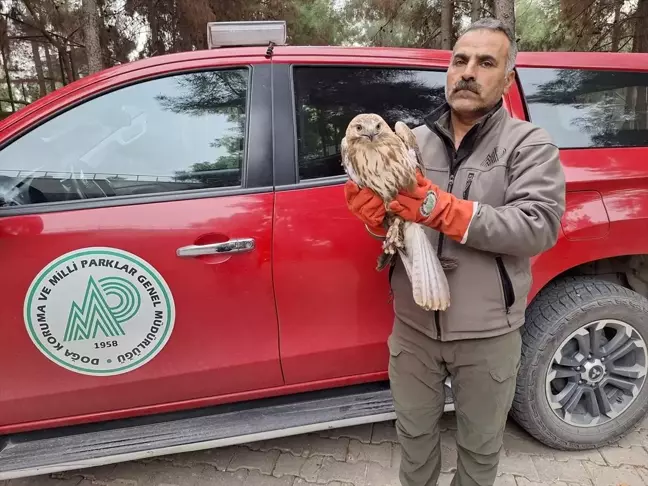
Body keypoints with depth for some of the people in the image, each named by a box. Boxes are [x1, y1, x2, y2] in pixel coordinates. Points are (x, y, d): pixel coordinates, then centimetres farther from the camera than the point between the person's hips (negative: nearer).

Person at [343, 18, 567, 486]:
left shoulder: (530, 144, -7)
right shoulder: (414, 139, 3)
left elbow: (540, 227, -21)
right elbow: (393, 223, 5)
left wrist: (444, 210, -30)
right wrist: (374, 215, -20)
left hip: (487, 334, -2)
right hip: (413, 326, 3)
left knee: (480, 445, 22)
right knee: (415, 433, 24)